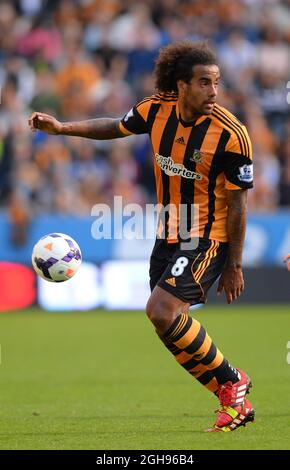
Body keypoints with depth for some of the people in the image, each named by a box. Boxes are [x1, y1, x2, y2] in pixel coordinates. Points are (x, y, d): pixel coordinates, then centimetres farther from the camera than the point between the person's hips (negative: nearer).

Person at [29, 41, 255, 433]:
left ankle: (231, 383, -6)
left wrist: (233, 265, -10)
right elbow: (117, 128, 16)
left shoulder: (230, 135, -19)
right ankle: (235, 401, 18)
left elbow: (237, 204, -13)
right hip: (168, 235, 7)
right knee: (171, 327, 6)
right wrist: (61, 128, 7)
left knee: (161, 311, -22)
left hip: (208, 238, -7)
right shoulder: (157, 110, -5)